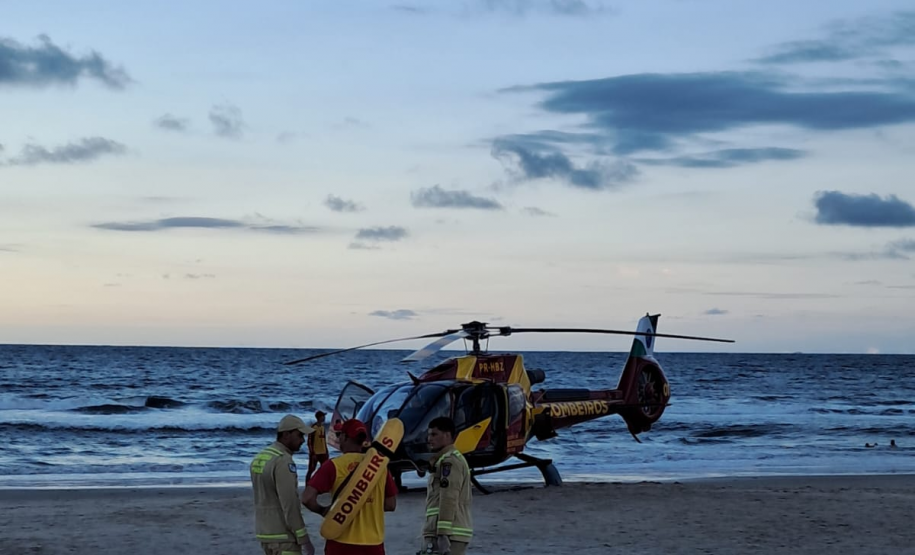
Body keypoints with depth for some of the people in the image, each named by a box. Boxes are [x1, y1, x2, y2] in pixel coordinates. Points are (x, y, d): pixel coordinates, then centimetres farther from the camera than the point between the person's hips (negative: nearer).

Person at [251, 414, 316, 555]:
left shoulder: (260, 458, 11)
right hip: (283, 535, -9)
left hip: (265, 532, 9)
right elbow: (290, 504, -22)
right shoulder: (283, 461, -18)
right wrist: (304, 539, -19)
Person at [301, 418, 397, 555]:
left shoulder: (334, 465, -7)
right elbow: (391, 504, 8)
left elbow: (307, 498, -13)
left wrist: (323, 511, 5)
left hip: (342, 542, -3)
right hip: (373, 543, 3)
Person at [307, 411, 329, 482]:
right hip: (315, 453, -8)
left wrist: (326, 451, 15)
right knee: (311, 470, -1)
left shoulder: (322, 427, 11)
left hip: (323, 452, 8)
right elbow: (309, 442, -15)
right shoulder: (313, 427, -13)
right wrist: (312, 453, -19)